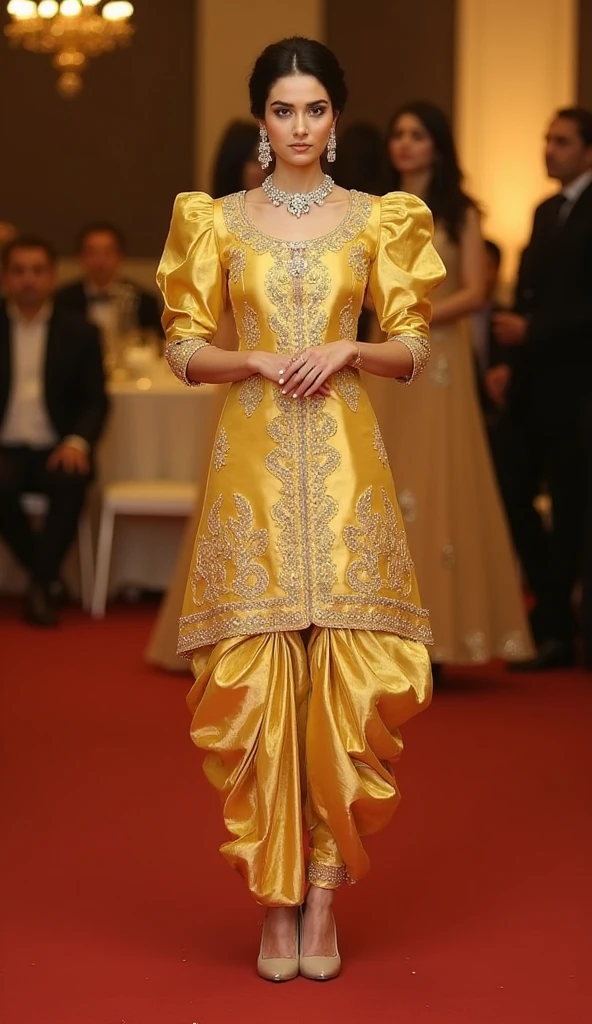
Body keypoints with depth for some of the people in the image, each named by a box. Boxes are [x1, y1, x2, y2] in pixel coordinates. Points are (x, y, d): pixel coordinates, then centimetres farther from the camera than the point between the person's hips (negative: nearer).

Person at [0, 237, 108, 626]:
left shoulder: (80, 334, 11)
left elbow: (96, 400, 5)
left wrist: (78, 441, -17)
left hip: (56, 450, 0)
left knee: (72, 483, -35)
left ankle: (41, 585, -22)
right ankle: (47, 578, -13)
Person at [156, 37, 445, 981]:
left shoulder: (377, 219, 8)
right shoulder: (219, 220, 8)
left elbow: (413, 350, 8)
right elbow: (185, 349, 6)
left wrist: (347, 350, -11)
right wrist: (257, 359, -11)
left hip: (344, 466, 0)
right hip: (254, 466, 0)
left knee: (344, 677, -4)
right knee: (257, 677, -3)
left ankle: (324, 899, 7)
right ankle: (277, 902, 6)